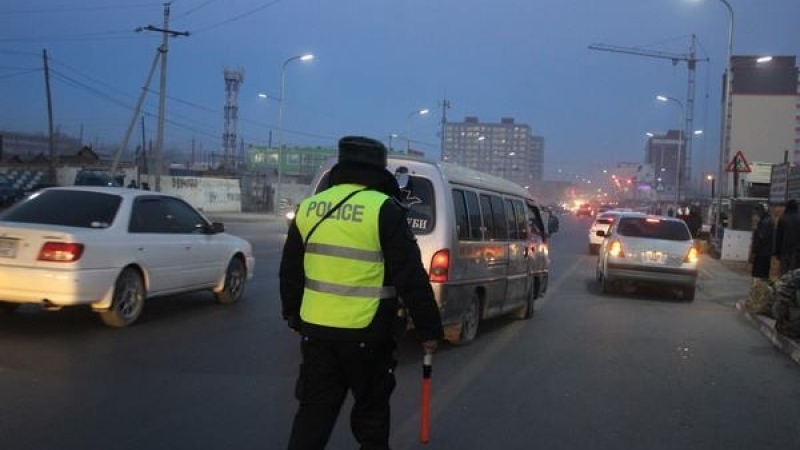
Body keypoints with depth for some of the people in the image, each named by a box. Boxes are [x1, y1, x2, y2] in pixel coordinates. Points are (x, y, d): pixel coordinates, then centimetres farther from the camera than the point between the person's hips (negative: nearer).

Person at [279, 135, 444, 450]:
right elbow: (411, 279, -12)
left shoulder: (308, 208, 6)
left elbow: (289, 273, 15)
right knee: (371, 411, 15)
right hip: (366, 333, -4)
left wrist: (294, 316, 28)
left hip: (315, 329, 4)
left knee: (314, 410, 13)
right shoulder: (384, 210, -11)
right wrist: (429, 329, -3)